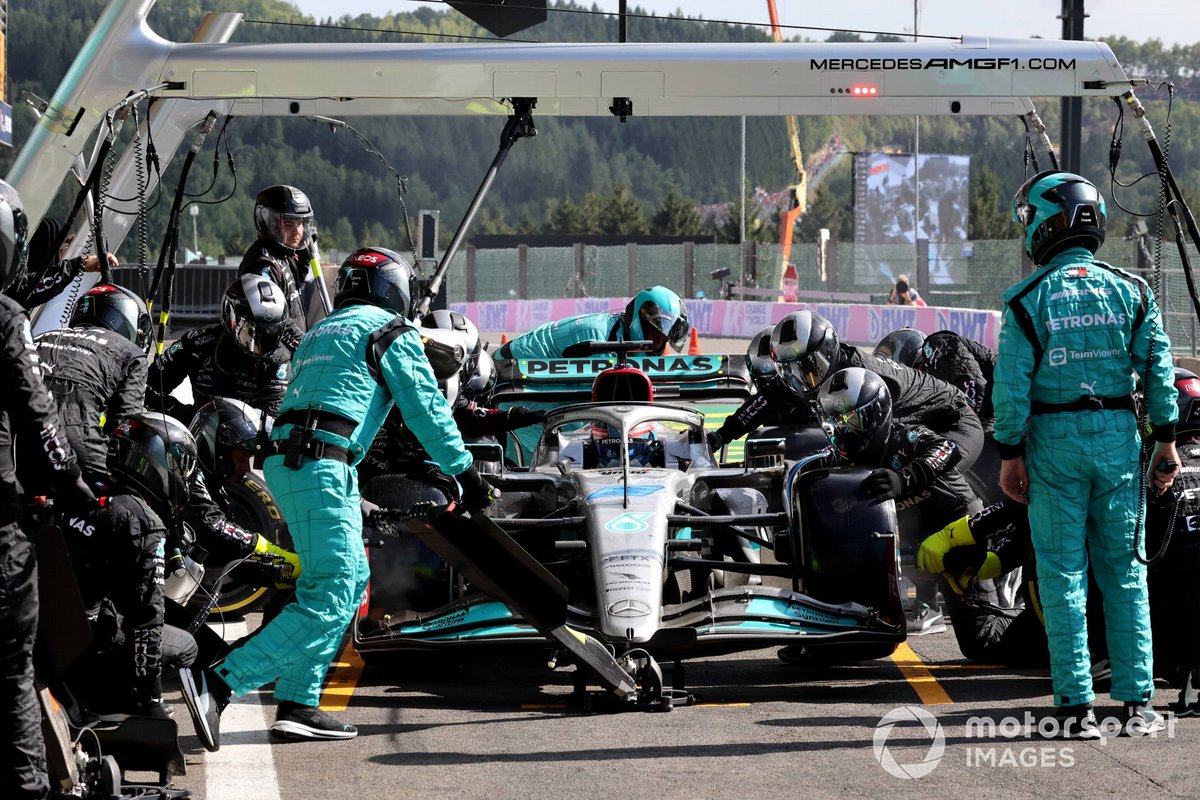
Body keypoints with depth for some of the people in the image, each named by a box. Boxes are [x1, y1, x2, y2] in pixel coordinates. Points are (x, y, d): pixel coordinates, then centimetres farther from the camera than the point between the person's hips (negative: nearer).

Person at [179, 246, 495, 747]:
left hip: (284, 461, 9)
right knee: (329, 601, -12)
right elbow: (426, 409, 0)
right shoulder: (391, 332, 4)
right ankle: (215, 684, -24)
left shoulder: (320, 335, 27)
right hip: (321, 466, -9)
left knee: (352, 578, 16)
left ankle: (298, 705, 8)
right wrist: (465, 474, 7)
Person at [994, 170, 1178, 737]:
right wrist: (1166, 441, 7)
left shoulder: (1028, 299, -7)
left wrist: (1009, 455, -1)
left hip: (1053, 438, -2)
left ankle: (1077, 705, 0)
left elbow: (1012, 385, -9)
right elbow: (1159, 371, 0)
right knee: (1124, 570, 9)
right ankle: (1136, 701, 7)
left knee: (1062, 573, 2)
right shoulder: (1131, 292, 2)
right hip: (1118, 436, 3)